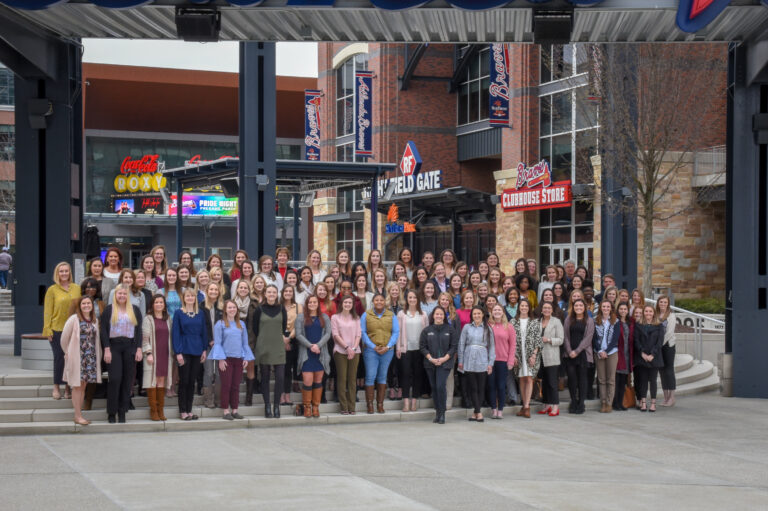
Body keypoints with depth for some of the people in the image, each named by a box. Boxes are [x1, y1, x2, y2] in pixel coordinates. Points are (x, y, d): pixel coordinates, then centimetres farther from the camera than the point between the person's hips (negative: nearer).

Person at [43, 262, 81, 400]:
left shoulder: (77, 289, 7)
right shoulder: (52, 290, 0)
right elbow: (47, 311, -1)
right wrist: (47, 329, -6)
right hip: (57, 329, -2)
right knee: (59, 357, -3)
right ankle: (56, 387, 9)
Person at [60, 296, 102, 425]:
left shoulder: (95, 321, 10)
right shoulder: (74, 319, -6)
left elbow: (96, 339, 12)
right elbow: (64, 337, -3)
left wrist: (98, 355, 6)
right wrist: (67, 352, 4)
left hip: (90, 358, 5)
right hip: (77, 356, -5)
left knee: (83, 386, 8)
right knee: (77, 386, -2)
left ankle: (79, 415, 12)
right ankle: (78, 416, 1)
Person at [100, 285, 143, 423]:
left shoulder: (135, 310, 11)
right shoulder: (109, 310, 4)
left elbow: (139, 330, 9)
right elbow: (103, 331, 0)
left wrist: (139, 349, 0)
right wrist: (107, 349, -9)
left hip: (130, 347, 2)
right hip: (114, 346, -2)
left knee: (127, 379, 0)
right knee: (115, 378, -10)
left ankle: (122, 412, 6)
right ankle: (111, 412, -1)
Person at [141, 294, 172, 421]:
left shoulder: (168, 319, 14)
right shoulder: (148, 319, 1)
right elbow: (145, 338, -4)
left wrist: (172, 354, 12)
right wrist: (148, 353, -13)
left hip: (165, 355, 4)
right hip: (153, 354, -4)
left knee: (162, 381, 4)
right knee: (152, 381, -5)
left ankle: (161, 410, 8)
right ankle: (153, 410, 0)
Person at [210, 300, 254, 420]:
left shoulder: (241, 324, 12)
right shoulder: (220, 324, -1)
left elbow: (245, 343, 14)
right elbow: (217, 343, -4)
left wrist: (246, 357, 4)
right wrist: (221, 359, -11)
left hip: (238, 358, 4)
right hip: (226, 358, -4)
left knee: (236, 386, 6)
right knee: (226, 385, -4)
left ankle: (234, 410, 12)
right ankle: (225, 411, 2)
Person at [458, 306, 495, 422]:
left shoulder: (487, 329, 8)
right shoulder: (467, 327, 6)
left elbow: (491, 347, 9)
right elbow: (461, 344, 7)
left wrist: (490, 363, 3)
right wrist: (460, 361, 3)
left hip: (482, 362, 1)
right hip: (469, 362, -1)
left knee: (481, 388, 0)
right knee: (473, 388, -3)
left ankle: (475, 412, 7)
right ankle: (478, 412, -1)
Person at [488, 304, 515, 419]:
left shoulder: (509, 326, 3)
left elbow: (513, 344, 2)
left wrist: (511, 361, -5)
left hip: (503, 361, -1)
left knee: (501, 386, 1)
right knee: (491, 385, 3)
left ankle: (500, 410, 9)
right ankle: (493, 409, 11)